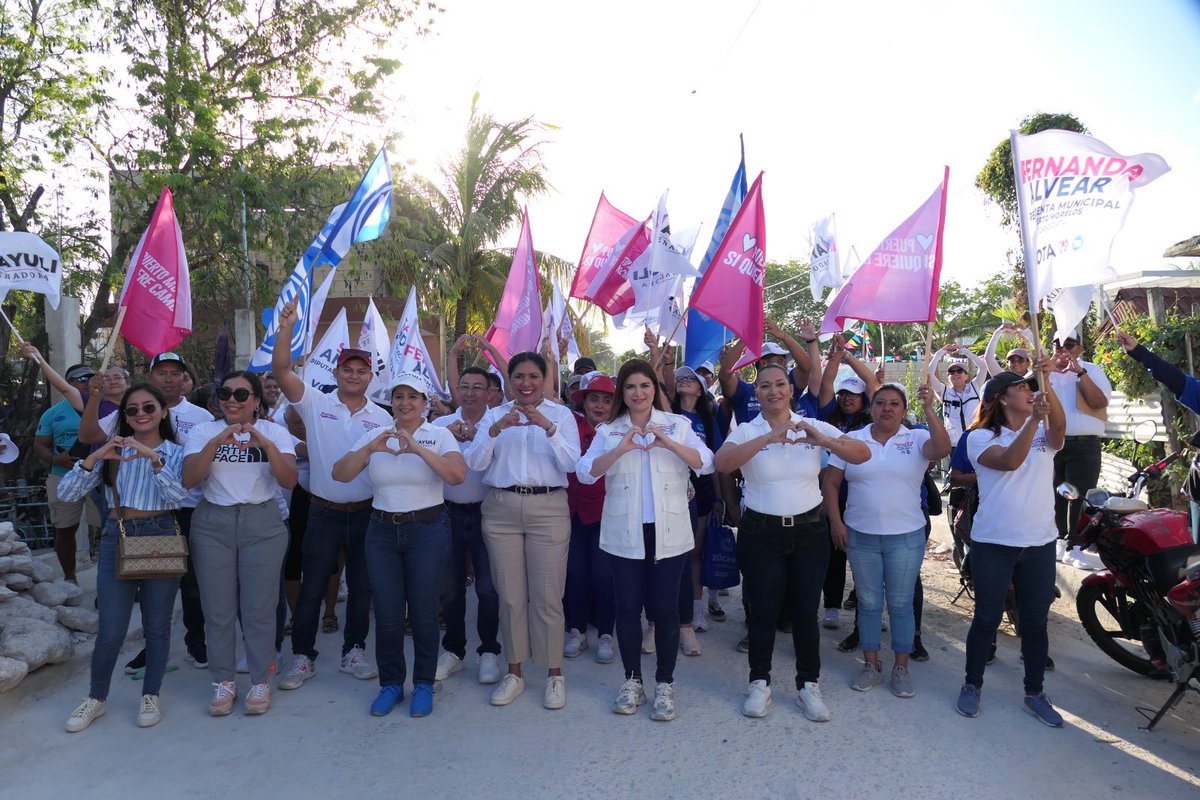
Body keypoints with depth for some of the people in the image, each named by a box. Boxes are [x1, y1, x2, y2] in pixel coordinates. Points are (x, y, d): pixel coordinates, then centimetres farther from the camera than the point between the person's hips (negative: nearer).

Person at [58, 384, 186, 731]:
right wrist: (94, 458, -17)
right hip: (117, 538, 1)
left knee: (157, 625, 8)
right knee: (110, 631, 2)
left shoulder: (175, 452, 2)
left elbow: (176, 497, -13)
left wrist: (153, 458, -24)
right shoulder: (111, 451, 5)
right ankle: (96, 698, 25)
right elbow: (66, 492, -1)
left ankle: (151, 696, 25)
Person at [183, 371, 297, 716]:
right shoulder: (203, 432, 5)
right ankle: (223, 681, 22)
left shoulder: (275, 432, 3)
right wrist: (217, 441, -20)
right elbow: (189, 479, -9)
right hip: (212, 524, 1)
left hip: (262, 524, -1)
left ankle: (259, 681, 17)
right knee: (218, 608, 6)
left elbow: (289, 480, -10)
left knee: (259, 607, 2)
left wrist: (266, 444, -24)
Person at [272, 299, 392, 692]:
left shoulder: (382, 417, 4)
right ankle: (303, 657, 23)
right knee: (311, 588, 7)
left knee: (362, 587, 12)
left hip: (367, 513, 2)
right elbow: (281, 370, -14)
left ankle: (353, 652, 28)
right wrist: (287, 327, -24)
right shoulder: (315, 403, -1)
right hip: (324, 513, -2)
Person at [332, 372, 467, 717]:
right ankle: (391, 684, 25)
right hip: (383, 531, 3)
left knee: (423, 611, 2)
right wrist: (369, 449, -18)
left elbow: (457, 475, -19)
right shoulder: (374, 436, 6)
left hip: (428, 529, -2)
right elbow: (339, 474, -3)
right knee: (387, 614, 5)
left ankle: (424, 684, 22)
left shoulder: (439, 435, -3)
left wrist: (418, 448, -27)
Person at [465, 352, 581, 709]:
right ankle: (514, 673, 22)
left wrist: (549, 427, -21)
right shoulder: (494, 415, 9)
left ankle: (554, 674, 15)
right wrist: (495, 429, -17)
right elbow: (475, 463, -2)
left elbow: (570, 463, -7)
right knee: (510, 596, 8)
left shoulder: (561, 414, 5)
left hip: (548, 508, -2)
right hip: (501, 509, 2)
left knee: (547, 596, 0)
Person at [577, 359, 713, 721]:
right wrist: (621, 449, -21)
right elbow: (585, 472, -8)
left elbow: (706, 463, -8)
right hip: (624, 534, 1)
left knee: (665, 607, 4)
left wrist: (668, 443, -21)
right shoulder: (608, 432, 5)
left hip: (669, 532, 0)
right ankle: (632, 680, 25)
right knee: (628, 606, 7)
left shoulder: (677, 424, 5)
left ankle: (664, 684, 20)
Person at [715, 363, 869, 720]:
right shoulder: (746, 431, -4)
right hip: (761, 533, -1)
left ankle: (809, 685, 27)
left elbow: (863, 454, -8)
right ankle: (759, 683, 25)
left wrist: (824, 441, -25)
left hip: (809, 531, 2)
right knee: (763, 612, 8)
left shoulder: (815, 427, 1)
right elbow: (722, 462, -24)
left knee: (806, 612, 10)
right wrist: (768, 437, -32)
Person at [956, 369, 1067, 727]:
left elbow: (1059, 429, -16)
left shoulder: (1044, 433, 7)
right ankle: (972, 685, 24)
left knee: (1035, 621, 11)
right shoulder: (980, 437, -4)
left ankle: (1034, 693, 28)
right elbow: (1009, 461, -22)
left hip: (1040, 543, 3)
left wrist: (1047, 386, -31)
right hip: (993, 543, -3)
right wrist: (1034, 419, -32)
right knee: (987, 618, 7)